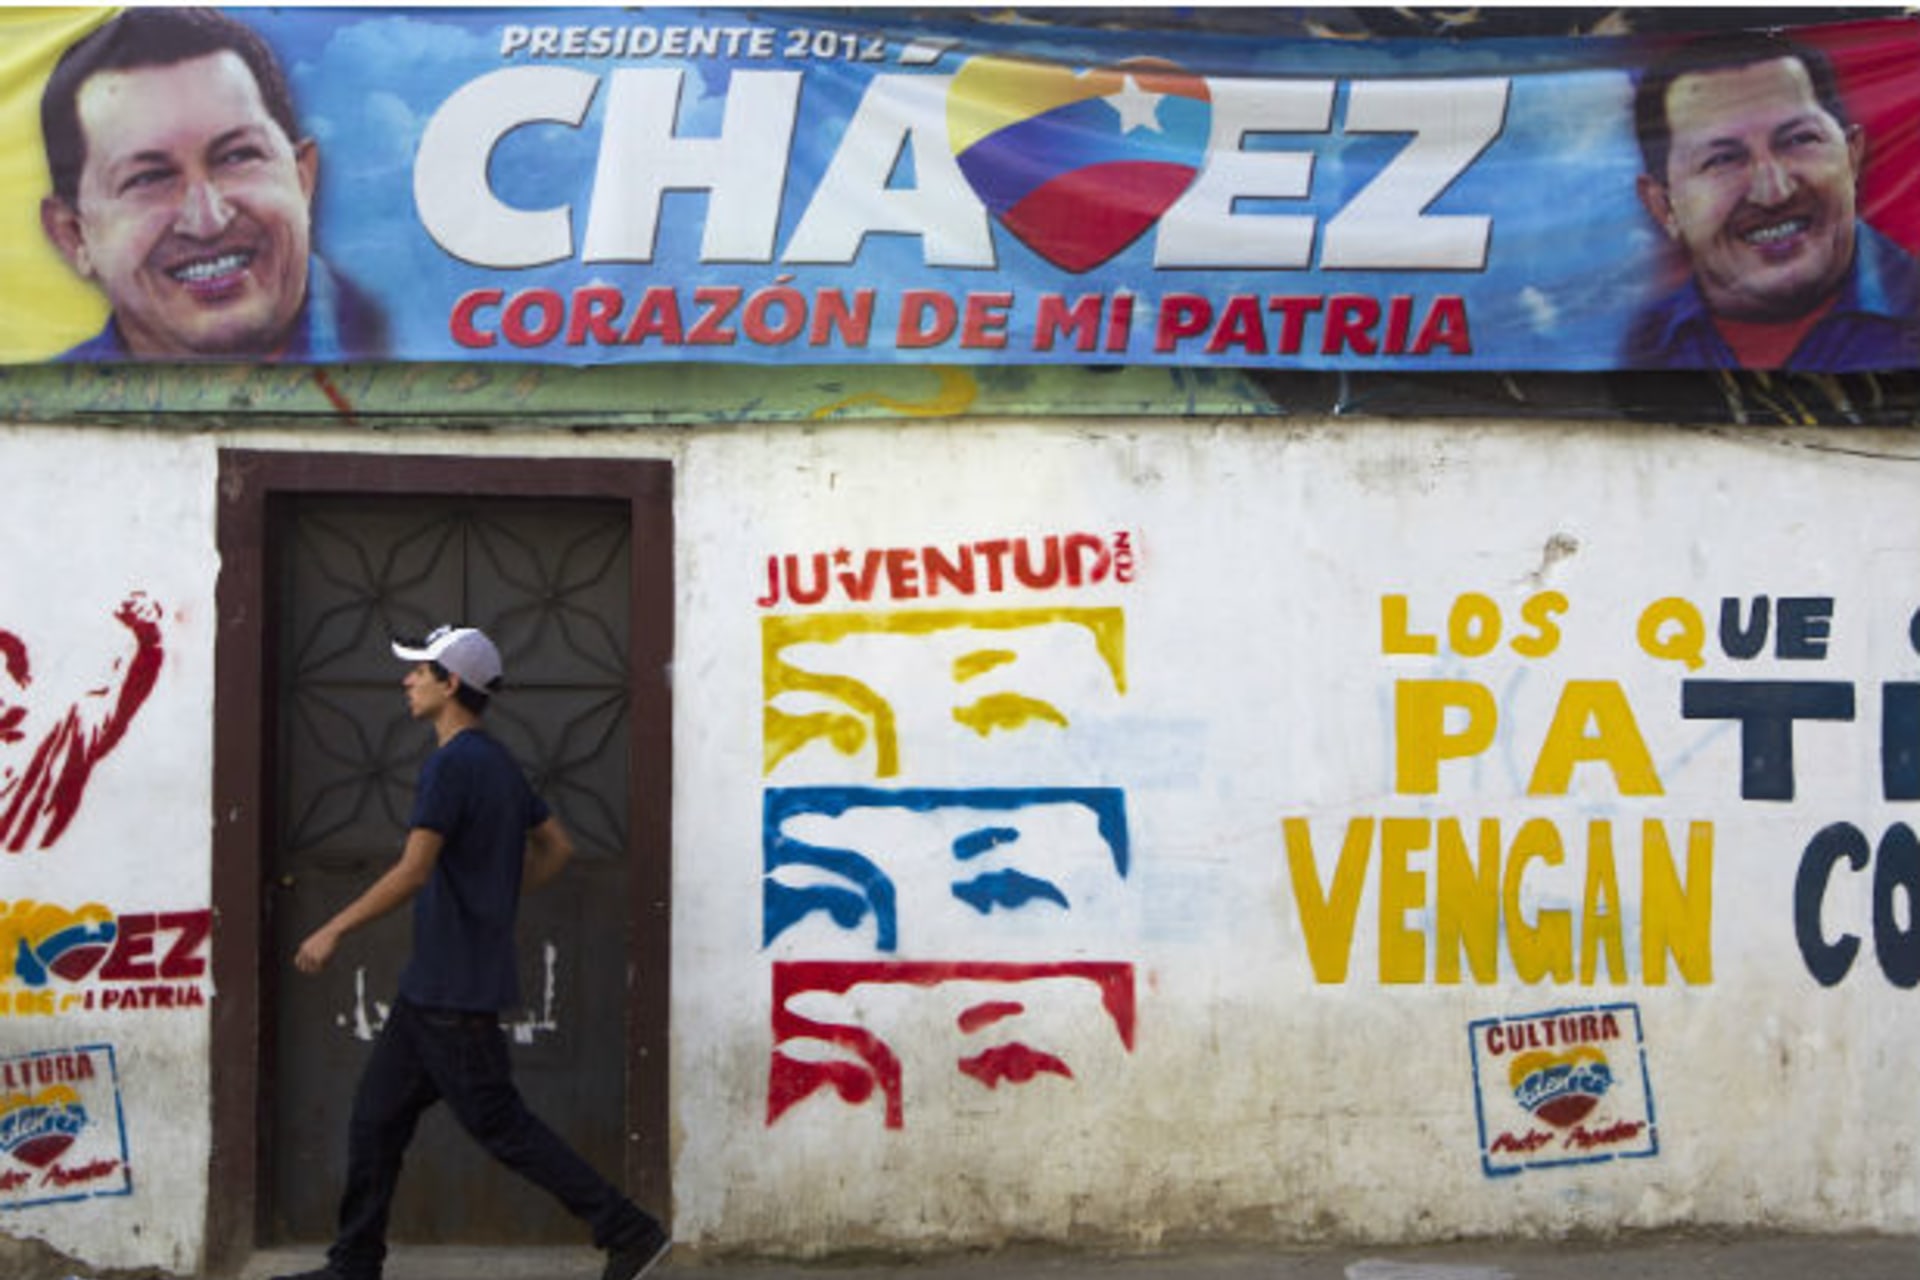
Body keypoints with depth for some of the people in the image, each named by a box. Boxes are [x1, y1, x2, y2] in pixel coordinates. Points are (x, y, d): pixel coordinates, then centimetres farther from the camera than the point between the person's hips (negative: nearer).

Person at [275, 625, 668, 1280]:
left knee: (501, 1126, -4)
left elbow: (412, 872, -22)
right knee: (376, 1117, 13)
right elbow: (555, 848, 19)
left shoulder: (452, 764, -17)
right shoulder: (499, 763, 13)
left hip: (454, 993, -10)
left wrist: (333, 931, -14)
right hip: (432, 986, 10)